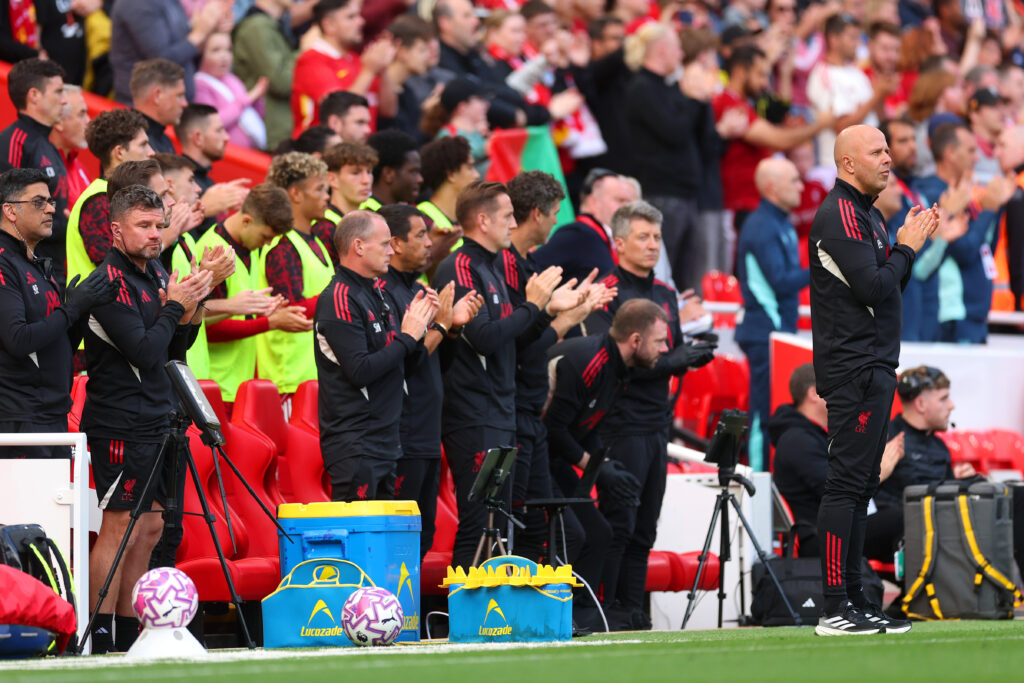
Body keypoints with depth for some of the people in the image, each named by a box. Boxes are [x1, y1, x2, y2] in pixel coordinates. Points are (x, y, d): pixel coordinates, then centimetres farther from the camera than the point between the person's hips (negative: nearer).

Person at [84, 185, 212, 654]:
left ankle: (129, 634, 17)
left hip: (155, 419, 9)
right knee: (121, 527, -10)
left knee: (149, 527, 11)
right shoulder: (111, 281, -14)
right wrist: (173, 308, -10)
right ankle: (97, 638, -8)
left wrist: (189, 314, 0)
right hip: (121, 424, -9)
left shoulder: (156, 274, 13)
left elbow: (175, 351, 18)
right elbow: (145, 353, -21)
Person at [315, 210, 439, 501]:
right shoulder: (339, 300, -14)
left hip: (385, 441, 10)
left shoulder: (373, 292, 16)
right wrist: (407, 338, -13)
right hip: (354, 444, -10)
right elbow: (360, 371, -22)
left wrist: (418, 322, 6)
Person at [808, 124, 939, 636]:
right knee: (847, 483, -12)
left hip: (874, 365, 11)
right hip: (854, 368, -11)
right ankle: (836, 609, -15)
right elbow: (871, 288, -21)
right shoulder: (840, 215, -12)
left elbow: (888, 286, 21)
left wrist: (912, 242, 9)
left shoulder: (868, 214, 20)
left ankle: (853, 601, 15)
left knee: (860, 486, 11)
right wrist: (906, 247, -7)